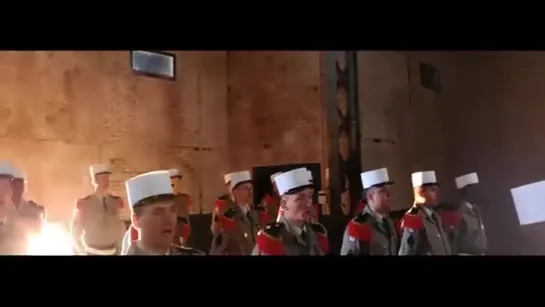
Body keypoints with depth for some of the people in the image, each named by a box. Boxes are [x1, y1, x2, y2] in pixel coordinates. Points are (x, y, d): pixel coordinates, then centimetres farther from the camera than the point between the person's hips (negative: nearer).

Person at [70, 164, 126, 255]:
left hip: (112, 252, 2)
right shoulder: (84, 203, -5)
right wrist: (82, 251, 2)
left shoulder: (116, 202, 1)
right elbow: (76, 231, 3)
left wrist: (118, 248, 8)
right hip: (92, 252, -2)